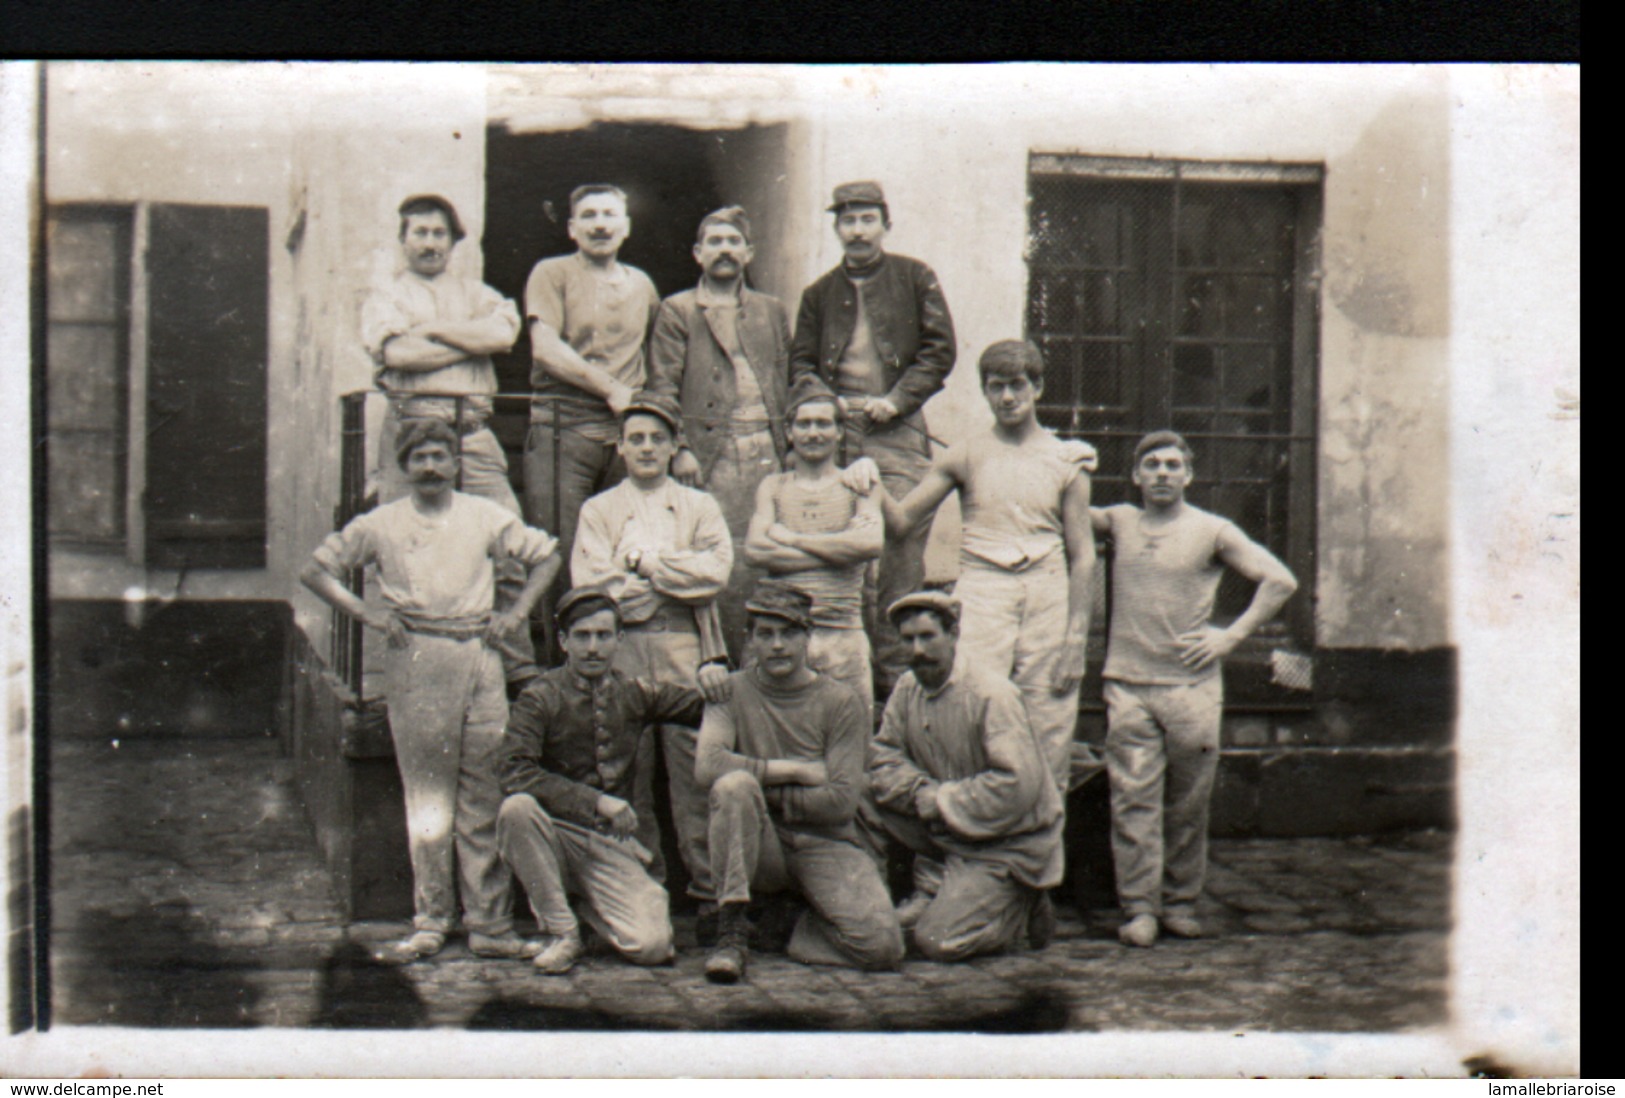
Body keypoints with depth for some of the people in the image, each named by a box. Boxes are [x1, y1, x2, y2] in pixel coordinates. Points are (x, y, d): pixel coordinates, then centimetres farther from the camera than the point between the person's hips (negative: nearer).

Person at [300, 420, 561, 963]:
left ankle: (489, 919, 3)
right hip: (414, 659, -1)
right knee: (427, 792, -1)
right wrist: (366, 612, 2)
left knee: (483, 791, -1)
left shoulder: (484, 516, 11)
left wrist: (516, 612, 8)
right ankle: (430, 921, 4)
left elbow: (546, 554, 19)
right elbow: (317, 570, 13)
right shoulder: (380, 524, 8)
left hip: (476, 652, 1)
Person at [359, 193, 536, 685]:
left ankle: (521, 669, -8)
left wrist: (434, 329, -1)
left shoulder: (477, 294, 23)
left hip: (473, 428, 2)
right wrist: (472, 342, 1)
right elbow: (398, 353, -6)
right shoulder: (385, 297, 16)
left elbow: (504, 331, 0)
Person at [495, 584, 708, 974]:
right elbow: (516, 773, -19)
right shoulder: (541, 698, -5)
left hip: (615, 845, 2)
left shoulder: (635, 694, 5)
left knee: (652, 946, -19)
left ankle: (596, 911, 18)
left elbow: (705, 708, 15)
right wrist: (596, 801, -24)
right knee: (518, 807, -35)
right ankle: (562, 931, -15)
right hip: (558, 833, -2)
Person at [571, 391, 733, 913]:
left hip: (685, 649, 0)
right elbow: (592, 584, 1)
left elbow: (717, 570, 0)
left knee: (695, 766, -8)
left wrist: (645, 562, -2)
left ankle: (710, 888, -6)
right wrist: (677, 581, -1)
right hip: (621, 650, 0)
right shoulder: (598, 509, 17)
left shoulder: (699, 506, 18)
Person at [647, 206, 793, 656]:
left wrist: (787, 447, 9)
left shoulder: (772, 311, 20)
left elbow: (785, 382, 19)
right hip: (711, 450, -3)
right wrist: (680, 449, -9)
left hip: (767, 449, 3)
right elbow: (663, 386, 2)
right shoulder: (677, 311, 9)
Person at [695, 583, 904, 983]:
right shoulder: (733, 692, 2)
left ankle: (797, 930, 8)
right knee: (734, 784, -32)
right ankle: (731, 934, -23)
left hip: (825, 845, 0)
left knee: (883, 945, -25)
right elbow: (707, 766, -16)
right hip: (761, 848, 0)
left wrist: (765, 792, -10)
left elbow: (842, 800, -8)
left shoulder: (840, 703, -1)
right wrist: (794, 771, -15)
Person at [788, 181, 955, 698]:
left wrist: (896, 400, -7)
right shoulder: (820, 293, 18)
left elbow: (939, 350, 5)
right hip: (836, 429, 2)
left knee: (901, 553, -9)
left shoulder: (914, 278, 10)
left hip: (898, 431, -2)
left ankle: (895, 672, -6)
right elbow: (800, 364, 18)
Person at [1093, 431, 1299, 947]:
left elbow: (1281, 581, 4)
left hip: (1192, 686, -1)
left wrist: (1231, 635, -2)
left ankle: (1180, 903, 15)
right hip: (1128, 685, 1)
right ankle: (1139, 908, 0)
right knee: (1133, 799, -4)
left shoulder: (1213, 531, 5)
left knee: (1188, 804, 5)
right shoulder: (1121, 522, 12)